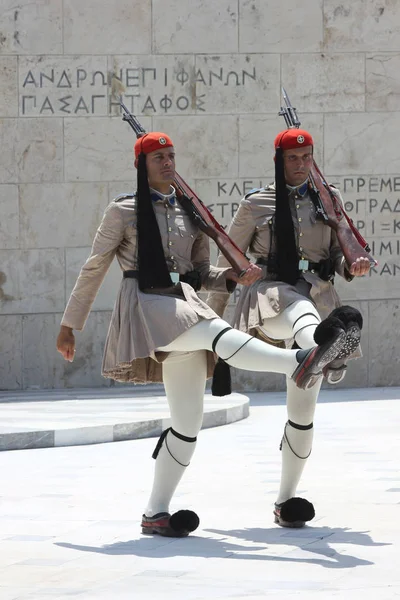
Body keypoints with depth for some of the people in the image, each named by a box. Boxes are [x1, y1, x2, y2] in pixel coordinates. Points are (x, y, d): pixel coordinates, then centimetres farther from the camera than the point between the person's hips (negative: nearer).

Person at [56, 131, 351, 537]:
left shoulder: (191, 214, 20)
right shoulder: (123, 211, 5)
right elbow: (93, 270, 8)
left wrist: (235, 277, 3)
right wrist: (69, 325, 10)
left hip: (185, 308, 6)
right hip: (145, 305, -6)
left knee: (188, 423, 0)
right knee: (218, 333, -33)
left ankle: (156, 514, 5)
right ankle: (298, 362, -54)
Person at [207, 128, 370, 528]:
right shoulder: (256, 204, 7)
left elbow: (337, 255, 17)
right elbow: (229, 263, 11)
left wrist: (352, 268, -8)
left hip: (319, 298, 4)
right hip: (272, 292, -4)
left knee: (303, 409, 1)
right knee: (302, 309, -43)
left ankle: (286, 501, 10)